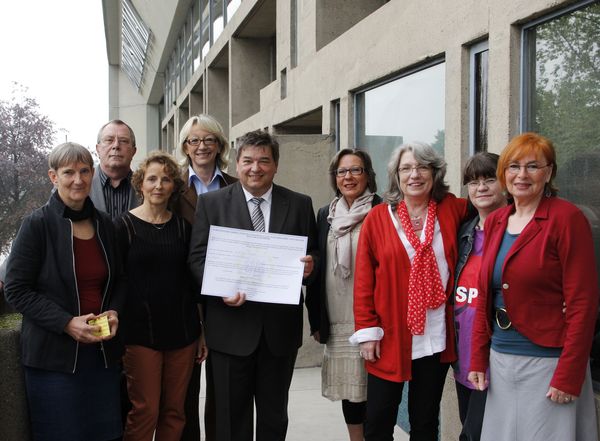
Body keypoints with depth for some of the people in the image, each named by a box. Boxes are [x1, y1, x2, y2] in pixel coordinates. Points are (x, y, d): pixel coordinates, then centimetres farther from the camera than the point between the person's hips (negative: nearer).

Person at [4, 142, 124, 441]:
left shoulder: (104, 224, 7)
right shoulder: (37, 224, -8)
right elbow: (16, 290, -9)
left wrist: (114, 311, -3)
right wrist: (66, 323, -18)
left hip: (102, 349, 5)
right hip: (54, 355, -4)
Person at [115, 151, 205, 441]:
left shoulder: (183, 227, 8)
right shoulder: (124, 226, -2)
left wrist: (201, 332, 11)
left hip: (182, 331, 3)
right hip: (140, 333, -3)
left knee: (174, 412, 7)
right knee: (145, 412, -3)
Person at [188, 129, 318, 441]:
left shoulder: (299, 205, 5)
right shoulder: (211, 202, 1)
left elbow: (313, 256, 9)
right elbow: (197, 257, -1)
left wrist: (310, 266, -15)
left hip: (280, 327, 2)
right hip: (231, 326, -1)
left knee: (274, 415, 16)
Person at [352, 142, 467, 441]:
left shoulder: (451, 209, 1)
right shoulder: (377, 218, -3)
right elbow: (363, 280, -4)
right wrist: (367, 331, -7)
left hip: (436, 339, 2)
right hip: (389, 338, -1)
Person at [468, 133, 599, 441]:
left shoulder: (567, 218, -11)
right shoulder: (495, 221, 8)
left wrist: (568, 376, -16)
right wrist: (478, 359, 8)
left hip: (547, 362, -6)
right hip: (500, 359, 6)